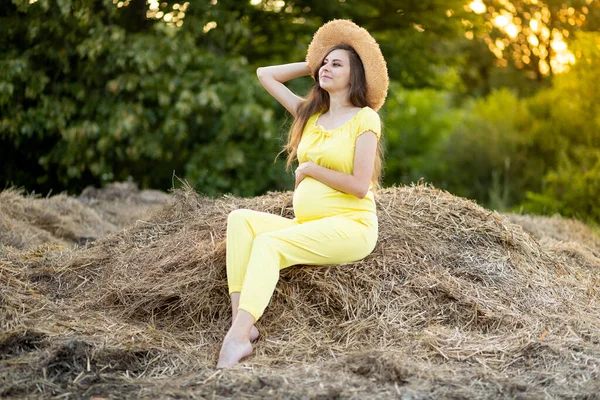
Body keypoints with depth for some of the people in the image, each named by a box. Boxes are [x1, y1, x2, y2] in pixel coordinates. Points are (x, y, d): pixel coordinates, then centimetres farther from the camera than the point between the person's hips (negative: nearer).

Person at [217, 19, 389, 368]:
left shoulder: (365, 118, -3)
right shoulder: (311, 114, 16)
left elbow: (360, 186, -13)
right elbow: (265, 75, 22)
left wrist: (309, 169, -5)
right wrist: (312, 65, 20)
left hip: (350, 227, -6)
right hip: (306, 225, 7)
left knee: (268, 244, -29)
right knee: (240, 219, -17)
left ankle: (238, 337, -39)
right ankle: (240, 318, -32)